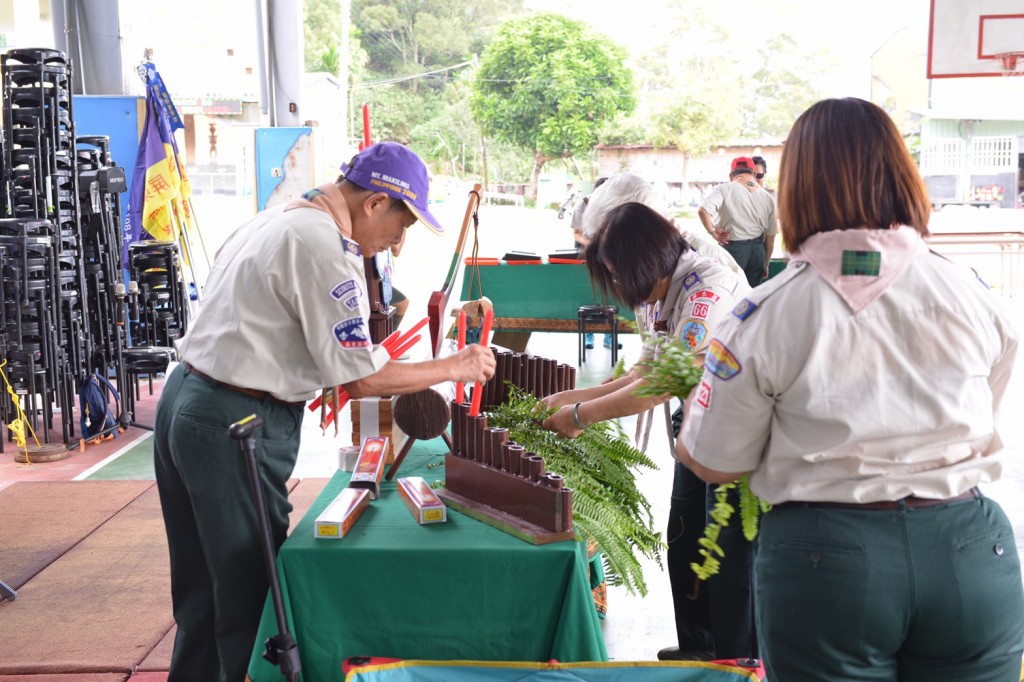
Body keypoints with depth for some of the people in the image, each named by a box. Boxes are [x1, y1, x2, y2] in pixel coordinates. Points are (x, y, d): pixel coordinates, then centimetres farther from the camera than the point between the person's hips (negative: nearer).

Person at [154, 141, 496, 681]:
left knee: (203, 587, 20)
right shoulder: (323, 247, -17)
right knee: (251, 590, 2)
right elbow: (362, 378, -16)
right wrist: (455, 368, -6)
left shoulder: (276, 220, 14)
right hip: (236, 427, -10)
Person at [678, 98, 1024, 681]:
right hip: (971, 549, 3)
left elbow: (715, 464, -3)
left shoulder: (767, 315, -12)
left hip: (827, 556, -2)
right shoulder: (972, 294, -3)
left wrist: (701, 395, 17)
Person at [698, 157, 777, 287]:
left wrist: (712, 231, -8)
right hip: (757, 250, 4)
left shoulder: (724, 189, -7)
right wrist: (765, 264, 23)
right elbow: (770, 237, 12)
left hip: (733, 248, -4)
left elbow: (702, 210, -23)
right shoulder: (767, 197, 7)